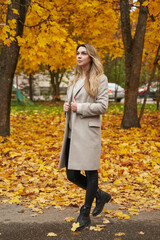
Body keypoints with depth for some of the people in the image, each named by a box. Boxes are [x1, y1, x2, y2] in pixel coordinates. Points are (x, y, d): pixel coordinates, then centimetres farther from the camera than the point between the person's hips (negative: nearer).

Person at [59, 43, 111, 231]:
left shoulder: (100, 79, -3)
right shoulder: (75, 79, 18)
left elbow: (102, 106, -9)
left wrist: (79, 107, -12)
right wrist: (66, 107, 4)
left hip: (88, 131, -7)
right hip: (72, 132, 7)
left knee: (90, 173, 1)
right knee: (71, 175, 7)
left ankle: (85, 215, 13)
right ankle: (100, 195, 29)